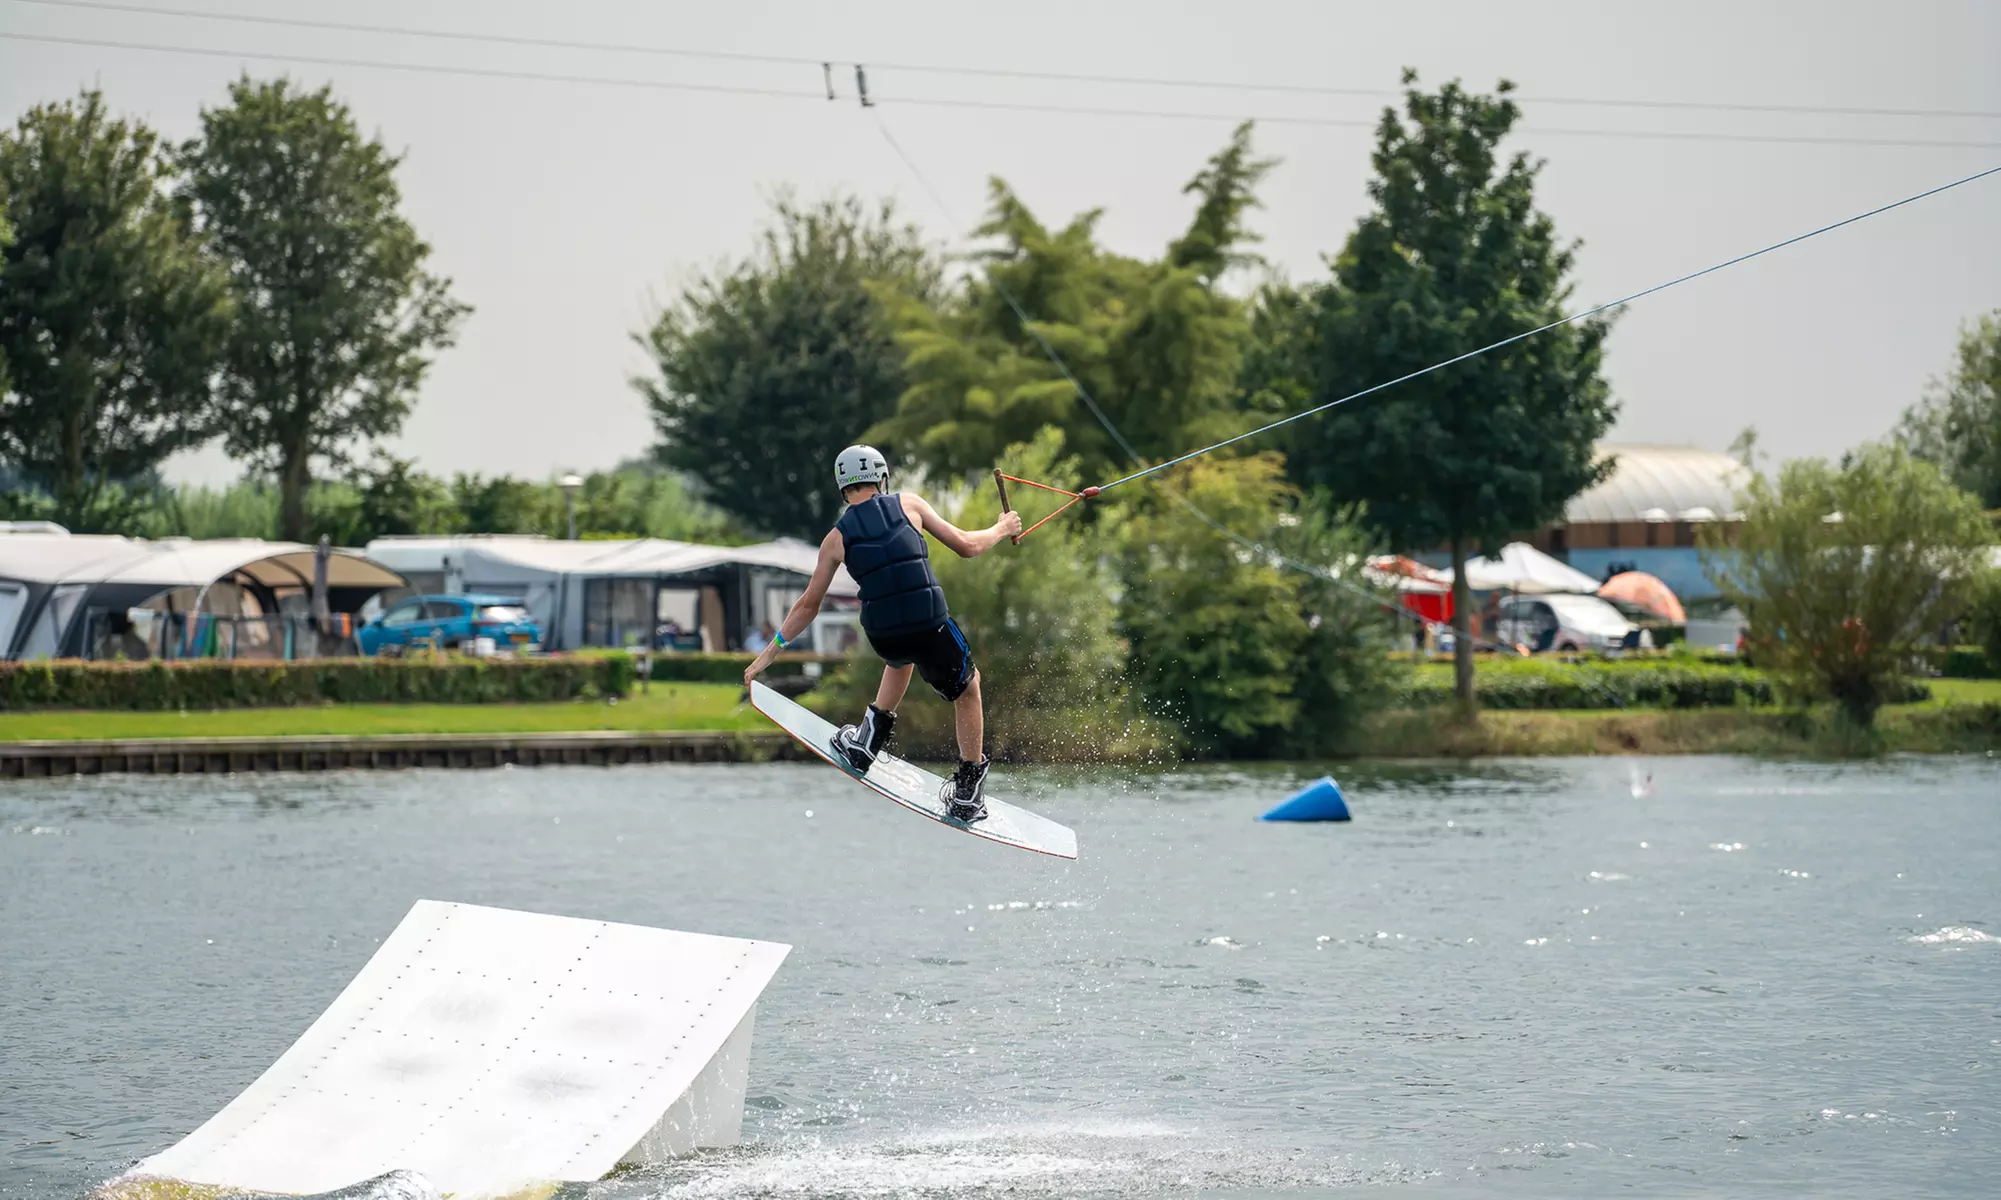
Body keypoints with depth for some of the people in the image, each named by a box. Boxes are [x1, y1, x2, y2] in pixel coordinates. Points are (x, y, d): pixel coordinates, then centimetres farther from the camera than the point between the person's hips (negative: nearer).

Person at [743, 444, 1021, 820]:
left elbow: (808, 605, 12)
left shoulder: (837, 538, 8)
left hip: (882, 636, 2)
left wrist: (769, 652, 21)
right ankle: (968, 792, 26)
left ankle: (867, 742, 32)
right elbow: (966, 546, 5)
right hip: (931, 627, -2)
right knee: (967, 687, 26)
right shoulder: (908, 504, 4)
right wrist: (1001, 530, 25)